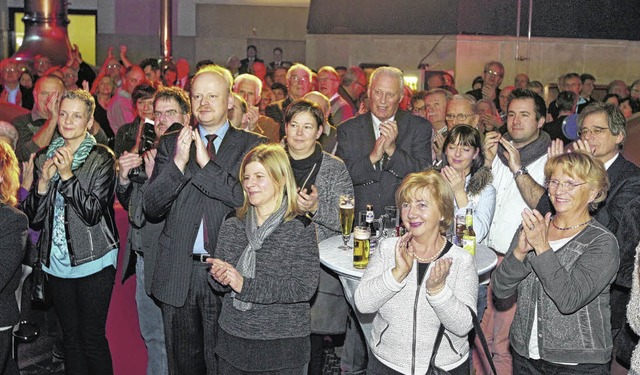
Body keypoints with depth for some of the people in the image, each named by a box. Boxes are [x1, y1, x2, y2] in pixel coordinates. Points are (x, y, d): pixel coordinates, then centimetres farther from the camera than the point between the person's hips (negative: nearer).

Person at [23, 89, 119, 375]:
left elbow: (93, 213, -15)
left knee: (92, 337, -1)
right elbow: (34, 218, 4)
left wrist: (68, 175, -21)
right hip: (57, 260, 5)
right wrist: (43, 180, -11)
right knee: (70, 338, 13)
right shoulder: (44, 157, 7)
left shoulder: (102, 158, -6)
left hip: (93, 260, -4)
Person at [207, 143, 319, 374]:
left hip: (282, 345, -4)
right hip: (232, 338, 4)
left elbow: (305, 288, -17)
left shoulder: (301, 228, -9)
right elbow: (217, 282, 9)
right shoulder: (232, 226, 5)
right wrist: (221, 277, -15)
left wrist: (245, 285, -20)